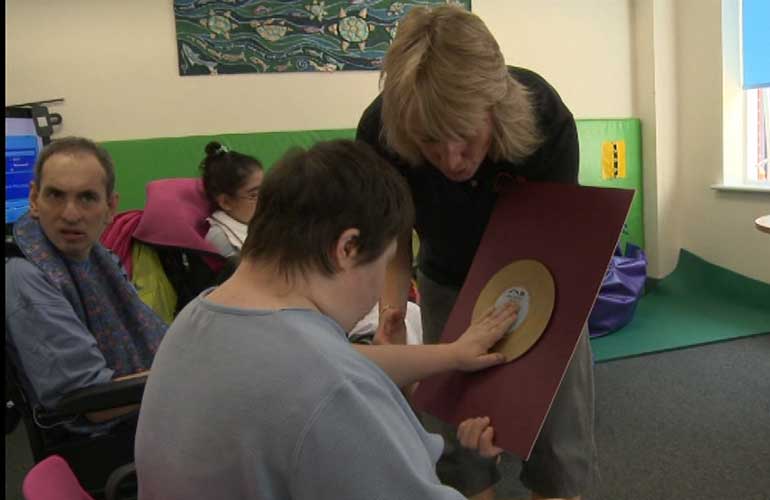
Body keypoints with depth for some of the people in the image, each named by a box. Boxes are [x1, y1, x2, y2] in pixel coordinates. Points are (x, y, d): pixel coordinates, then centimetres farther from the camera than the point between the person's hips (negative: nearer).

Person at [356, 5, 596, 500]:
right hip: (449, 284, 1)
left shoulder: (546, 118, -31)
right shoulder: (380, 131, -27)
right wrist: (391, 310, -25)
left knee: (560, 442, 5)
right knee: (459, 436, 6)